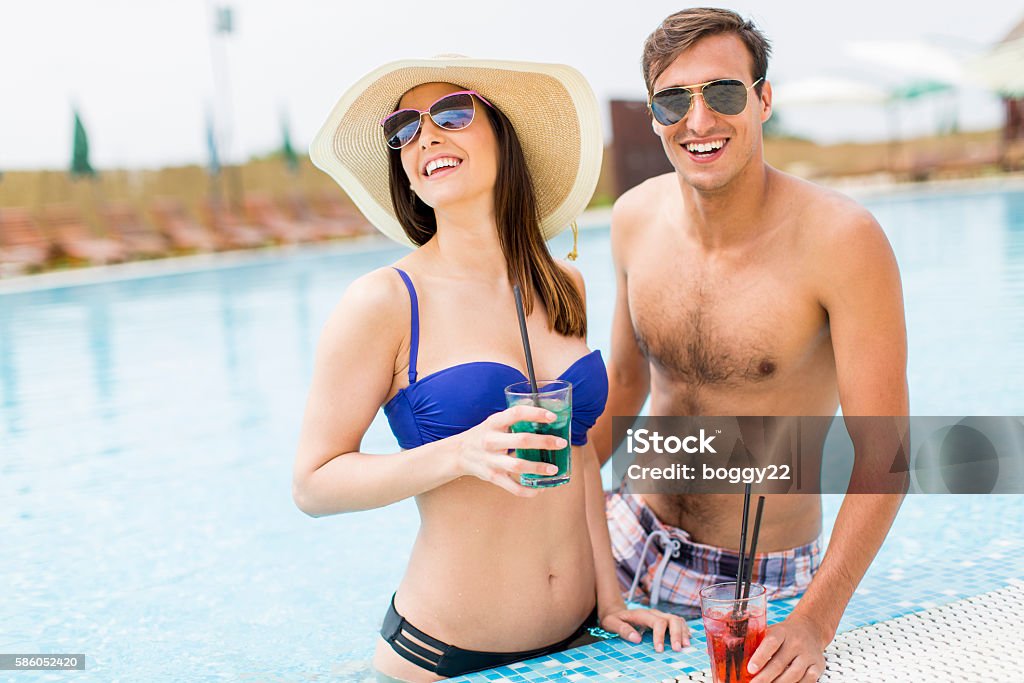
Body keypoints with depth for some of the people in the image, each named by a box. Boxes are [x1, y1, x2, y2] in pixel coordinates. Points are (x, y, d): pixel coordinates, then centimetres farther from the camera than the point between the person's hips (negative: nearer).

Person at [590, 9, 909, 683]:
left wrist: (815, 622, -27)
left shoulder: (841, 239, -23)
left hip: (764, 586, -4)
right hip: (629, 536, 4)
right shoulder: (636, 218, -7)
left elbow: (881, 452, -20)